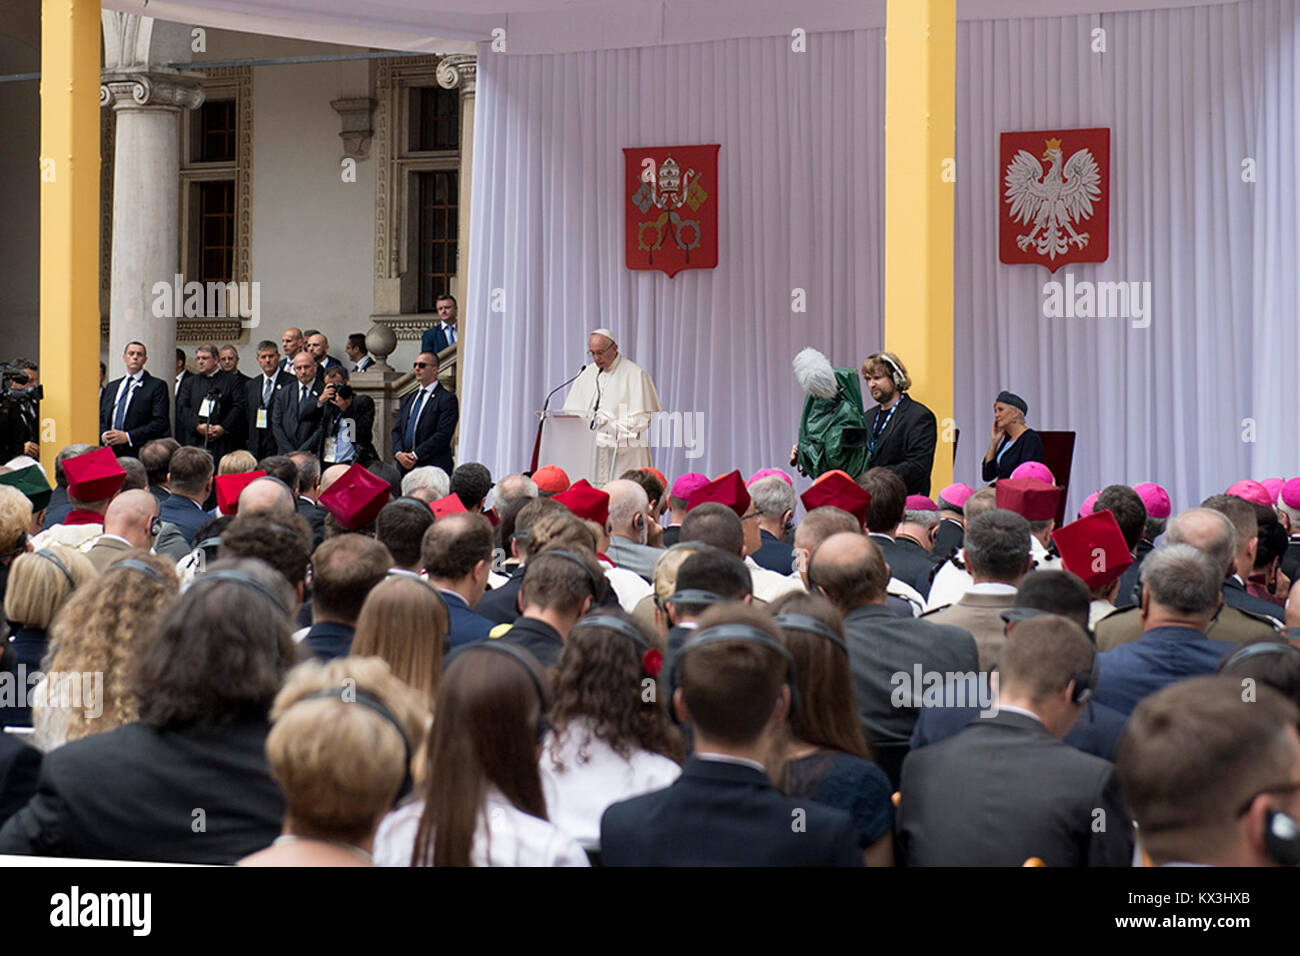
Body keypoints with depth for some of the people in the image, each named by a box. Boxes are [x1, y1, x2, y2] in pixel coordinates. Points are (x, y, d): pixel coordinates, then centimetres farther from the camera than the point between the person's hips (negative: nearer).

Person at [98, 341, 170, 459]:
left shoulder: (157, 386, 1)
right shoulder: (111, 387, 21)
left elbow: (161, 422, -8)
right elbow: (101, 418, 21)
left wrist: (128, 437, -12)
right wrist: (103, 435, -2)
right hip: (111, 452, 4)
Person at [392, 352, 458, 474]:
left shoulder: (447, 399, -2)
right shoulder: (408, 398, 21)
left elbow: (443, 435, -11)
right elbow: (397, 430, 17)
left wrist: (415, 455, -14)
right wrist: (399, 453, -3)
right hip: (405, 467, 6)